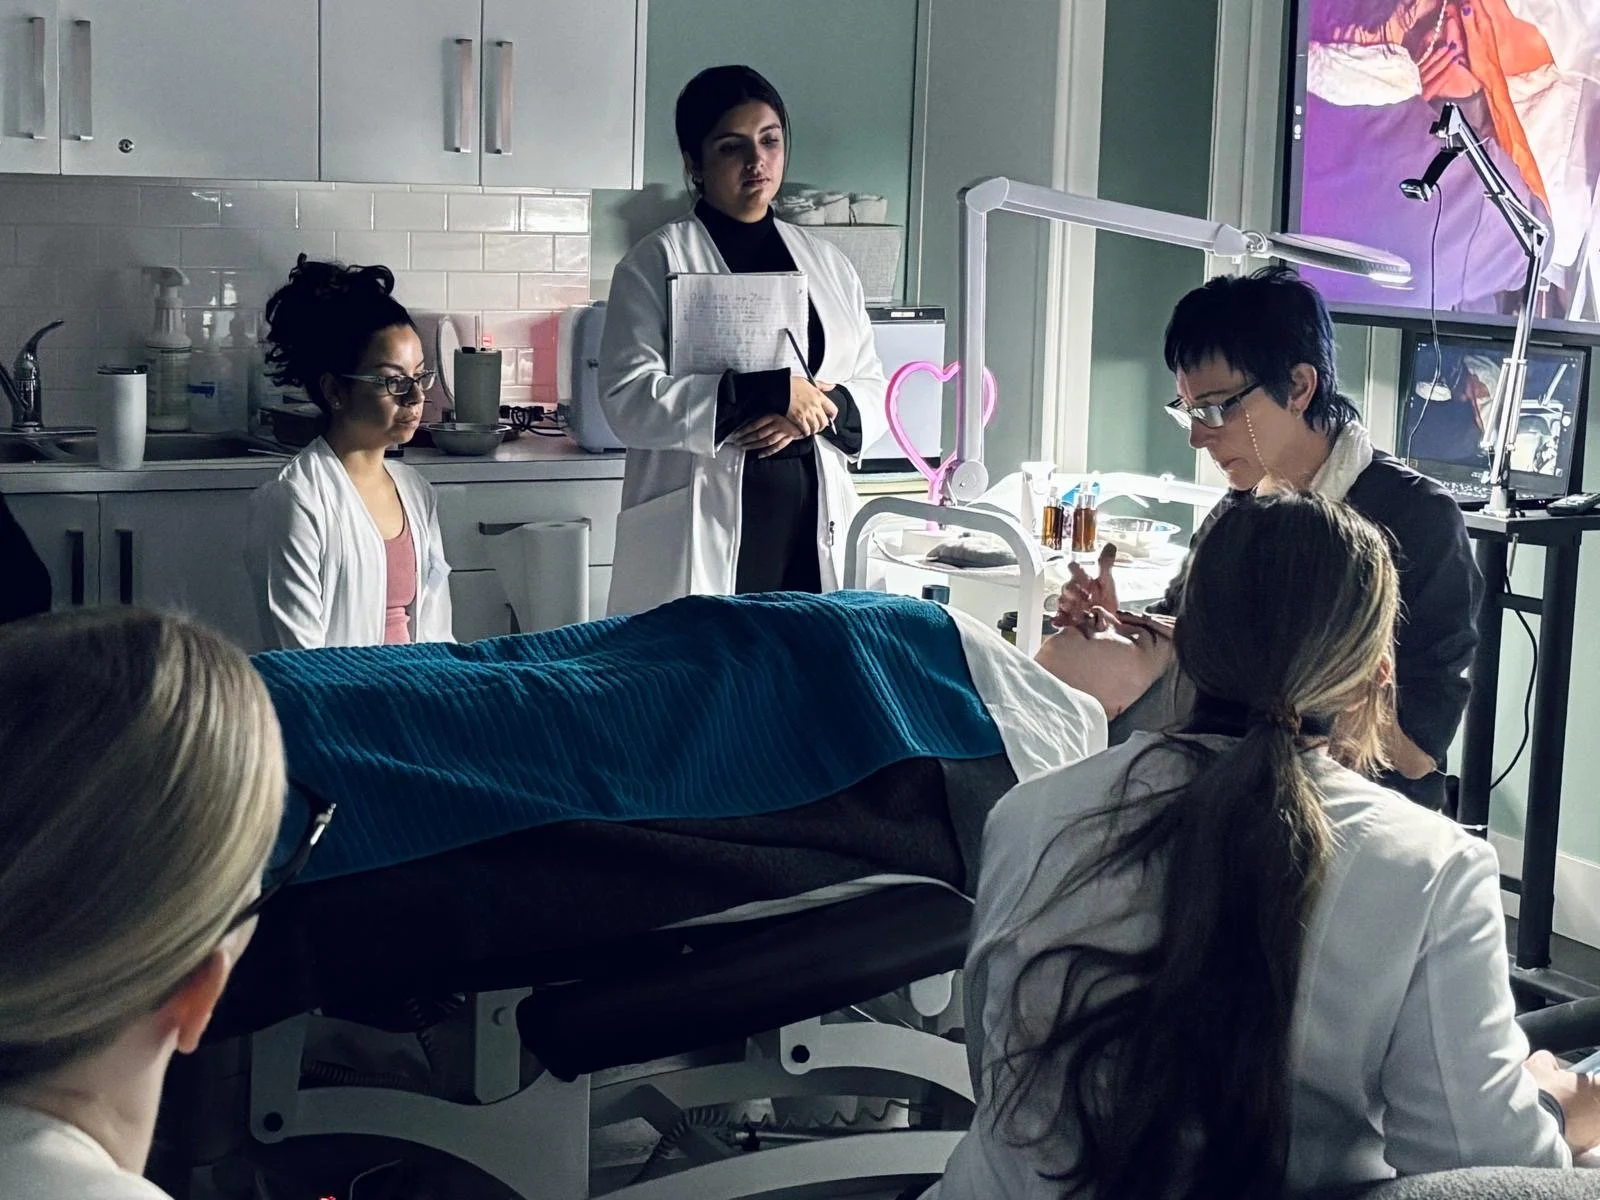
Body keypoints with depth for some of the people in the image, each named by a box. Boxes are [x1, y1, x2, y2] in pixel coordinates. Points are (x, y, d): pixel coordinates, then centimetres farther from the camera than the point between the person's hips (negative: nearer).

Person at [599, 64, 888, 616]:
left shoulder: (827, 265, 16)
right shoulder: (657, 264, 1)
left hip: (813, 534, 4)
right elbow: (627, 399, -10)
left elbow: (874, 392, 17)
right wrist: (770, 392, -16)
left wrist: (818, 410, -6)